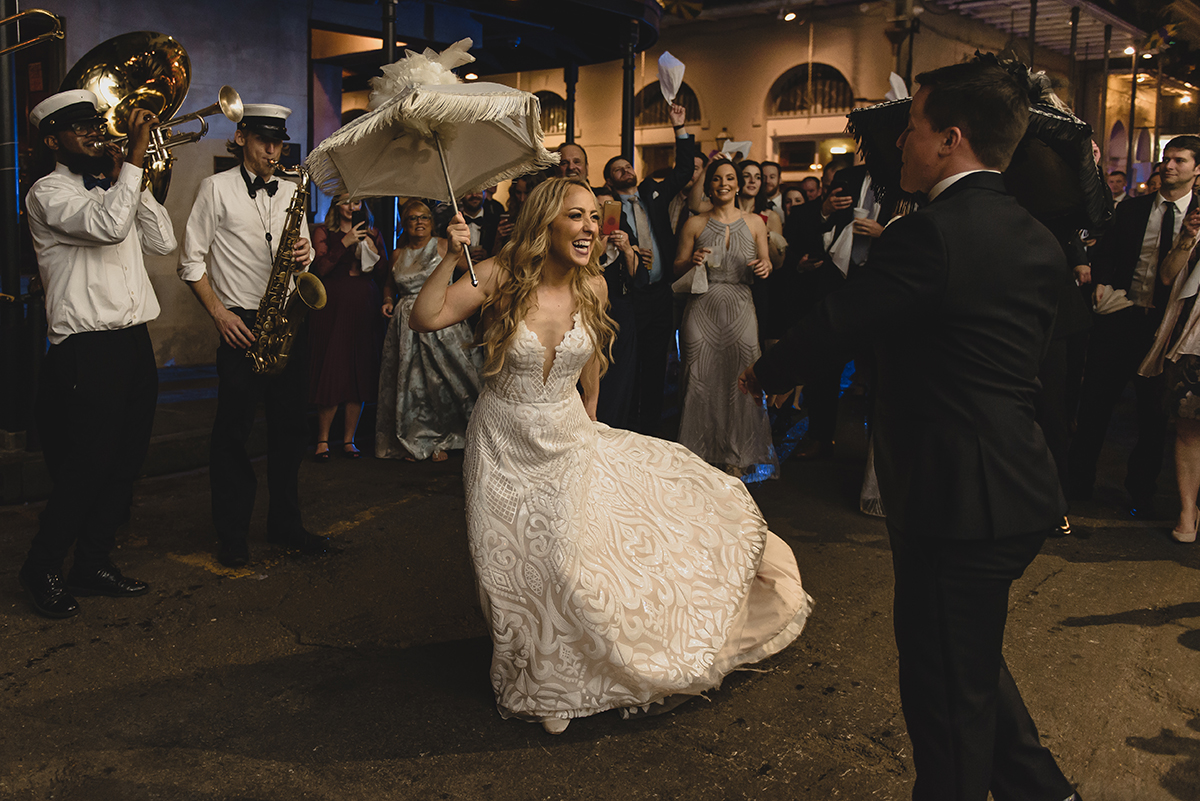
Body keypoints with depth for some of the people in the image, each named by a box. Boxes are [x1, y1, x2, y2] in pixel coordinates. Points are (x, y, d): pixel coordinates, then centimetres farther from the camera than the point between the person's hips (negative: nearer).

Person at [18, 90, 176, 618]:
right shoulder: (50, 192, -6)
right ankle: (41, 569, 17)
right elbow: (107, 225, -24)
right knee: (85, 468, -3)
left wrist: (131, 178, 5)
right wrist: (135, 157, -18)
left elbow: (163, 242, 11)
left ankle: (93, 565, 26)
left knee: (125, 462, 12)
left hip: (134, 343, 8)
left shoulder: (112, 187, 19)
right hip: (87, 351, -8)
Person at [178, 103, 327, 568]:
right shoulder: (217, 188, 1)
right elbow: (191, 262, -1)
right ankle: (232, 535, 11)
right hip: (241, 324, -4)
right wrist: (219, 314, -11)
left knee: (290, 428, 8)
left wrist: (304, 255, -4)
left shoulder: (291, 192, 16)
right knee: (233, 431, 0)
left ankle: (285, 525, 20)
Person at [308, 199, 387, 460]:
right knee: (331, 372, -6)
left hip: (365, 309, 3)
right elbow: (321, 268, -9)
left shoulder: (372, 234, 15)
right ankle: (323, 440, 4)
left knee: (360, 374, 2)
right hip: (333, 309, -3)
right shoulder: (323, 233, 6)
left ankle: (348, 440, 10)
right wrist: (345, 243, -15)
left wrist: (373, 251, -7)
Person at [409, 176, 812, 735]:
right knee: (523, 572, 7)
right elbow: (425, 319, -20)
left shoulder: (591, 287, -5)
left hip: (568, 439, 2)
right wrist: (450, 258, -29)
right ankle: (544, 684, 30)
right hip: (504, 444, -2)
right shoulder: (500, 276, -15)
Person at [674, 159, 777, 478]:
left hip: (739, 310, 1)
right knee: (701, 380, -1)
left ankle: (735, 457, 15)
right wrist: (692, 261, -13)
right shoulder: (695, 224, 6)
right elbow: (677, 269, 8)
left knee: (739, 382, 0)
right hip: (702, 310, 0)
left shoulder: (754, 222, 9)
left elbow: (764, 266, 14)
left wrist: (765, 268, -9)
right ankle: (699, 455, 13)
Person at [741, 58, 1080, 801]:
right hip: (1018, 489, 9)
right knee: (974, 659, 28)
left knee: (947, 690, 7)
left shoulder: (929, 233, -19)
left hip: (956, 496, -9)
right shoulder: (1039, 242, 7)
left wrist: (764, 374, 5)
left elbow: (835, 323, -13)